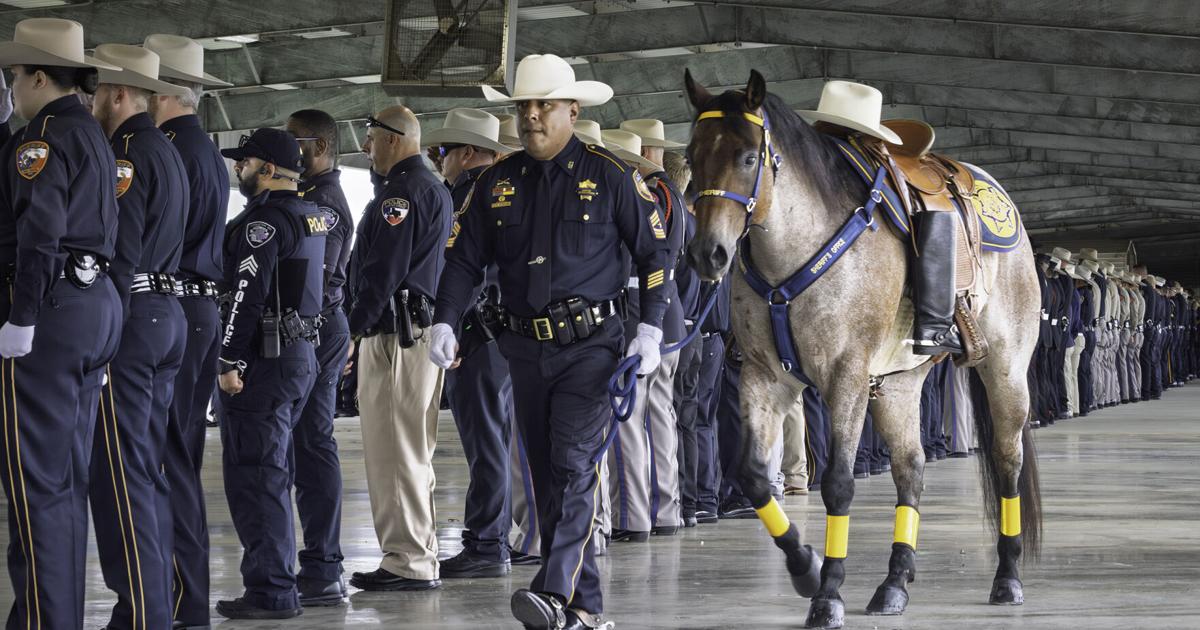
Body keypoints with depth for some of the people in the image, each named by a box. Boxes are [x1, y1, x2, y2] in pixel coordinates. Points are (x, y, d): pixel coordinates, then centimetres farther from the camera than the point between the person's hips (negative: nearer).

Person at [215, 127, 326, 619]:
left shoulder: (263, 221, -14)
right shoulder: (310, 216, 15)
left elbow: (248, 295, -21)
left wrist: (231, 361, -19)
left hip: (265, 358, -10)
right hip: (302, 353, 10)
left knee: (253, 474, -7)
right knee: (273, 473, 16)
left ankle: (270, 592, -8)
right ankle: (278, 582, 21)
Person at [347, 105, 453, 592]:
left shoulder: (401, 191, -12)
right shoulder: (435, 189, 20)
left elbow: (383, 270, -19)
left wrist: (353, 328, -15)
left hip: (395, 333, -11)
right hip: (425, 328, 11)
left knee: (393, 448, -8)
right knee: (413, 451, 14)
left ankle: (407, 561, -8)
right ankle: (420, 558, 18)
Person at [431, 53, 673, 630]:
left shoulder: (608, 176, -4)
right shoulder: (497, 182, 7)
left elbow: (655, 252, 0)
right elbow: (464, 259, 9)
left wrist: (651, 328, -8)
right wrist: (445, 323, -5)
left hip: (591, 344, -5)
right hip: (526, 349, 5)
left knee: (575, 464, -16)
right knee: (546, 474, 7)